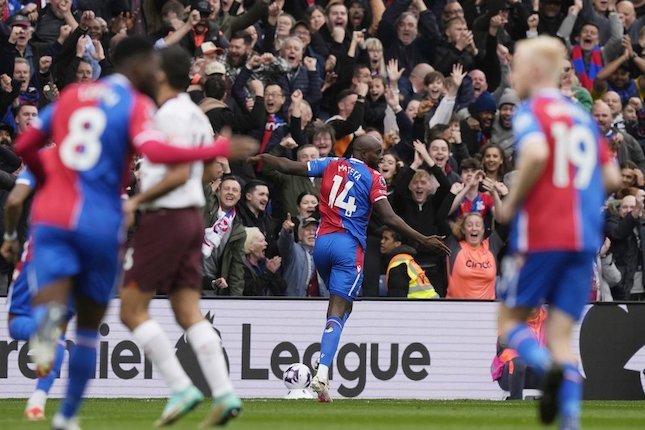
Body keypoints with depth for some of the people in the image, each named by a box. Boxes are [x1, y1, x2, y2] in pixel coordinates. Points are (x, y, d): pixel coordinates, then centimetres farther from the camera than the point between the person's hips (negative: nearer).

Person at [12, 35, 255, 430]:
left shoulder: (71, 96, 14)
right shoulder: (136, 104, -2)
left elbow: (25, 146, 18)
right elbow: (155, 151, -21)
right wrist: (219, 150, -14)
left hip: (52, 216, 3)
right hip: (101, 224, -3)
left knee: (50, 303, -10)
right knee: (89, 327, 15)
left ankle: (49, 321, -47)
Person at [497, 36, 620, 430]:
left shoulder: (531, 112, -4)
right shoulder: (583, 117, 17)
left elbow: (536, 153, -25)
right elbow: (611, 178, 15)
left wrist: (512, 202, -12)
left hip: (541, 234, -6)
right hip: (585, 237, 6)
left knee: (511, 320, 8)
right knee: (561, 334, 5)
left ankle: (549, 368, -23)